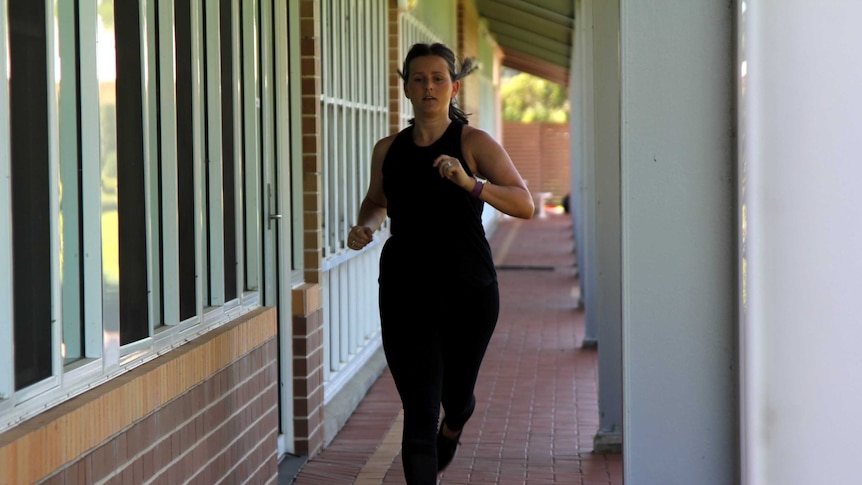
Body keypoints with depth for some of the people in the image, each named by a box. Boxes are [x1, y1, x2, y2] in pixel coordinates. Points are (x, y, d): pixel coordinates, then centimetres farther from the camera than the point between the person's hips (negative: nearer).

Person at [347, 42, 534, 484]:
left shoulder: (473, 143, -6)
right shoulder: (388, 150, 4)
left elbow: (524, 205, -16)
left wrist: (470, 183, -31)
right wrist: (365, 227, 0)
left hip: (468, 289, -1)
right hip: (406, 293, 1)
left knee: (456, 394, 20)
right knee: (418, 414, -7)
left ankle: (451, 430, 57)